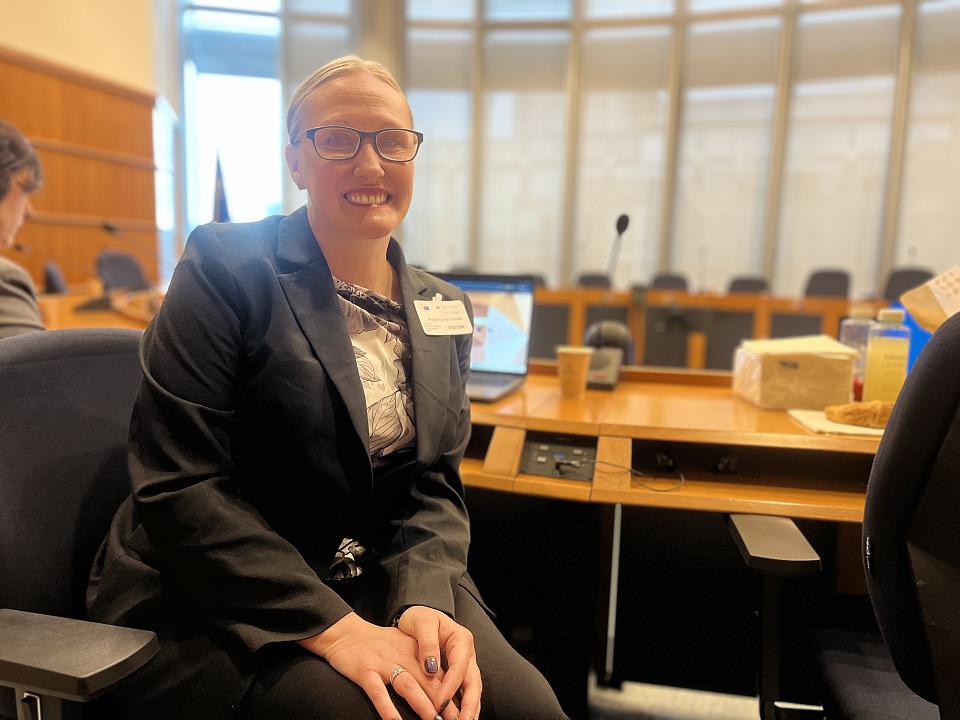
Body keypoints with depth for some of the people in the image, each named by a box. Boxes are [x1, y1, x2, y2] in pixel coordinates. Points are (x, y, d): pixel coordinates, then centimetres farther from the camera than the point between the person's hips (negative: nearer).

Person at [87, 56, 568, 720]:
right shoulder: (226, 266, -10)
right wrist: (333, 628, -23)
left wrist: (424, 601, -16)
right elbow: (179, 483, -16)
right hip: (215, 609, -3)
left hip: (381, 584, 4)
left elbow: (435, 485, 3)